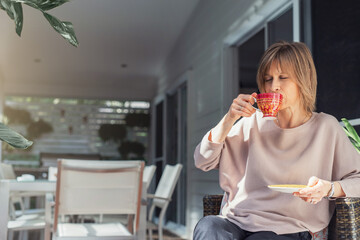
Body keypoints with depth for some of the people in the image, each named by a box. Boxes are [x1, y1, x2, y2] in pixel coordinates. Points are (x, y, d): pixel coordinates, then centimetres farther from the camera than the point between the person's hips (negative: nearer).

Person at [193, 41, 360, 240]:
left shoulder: (325, 127, 5)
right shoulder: (253, 123, 11)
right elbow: (202, 161, 9)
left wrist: (329, 188, -16)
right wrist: (229, 119, -4)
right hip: (237, 222, 2)